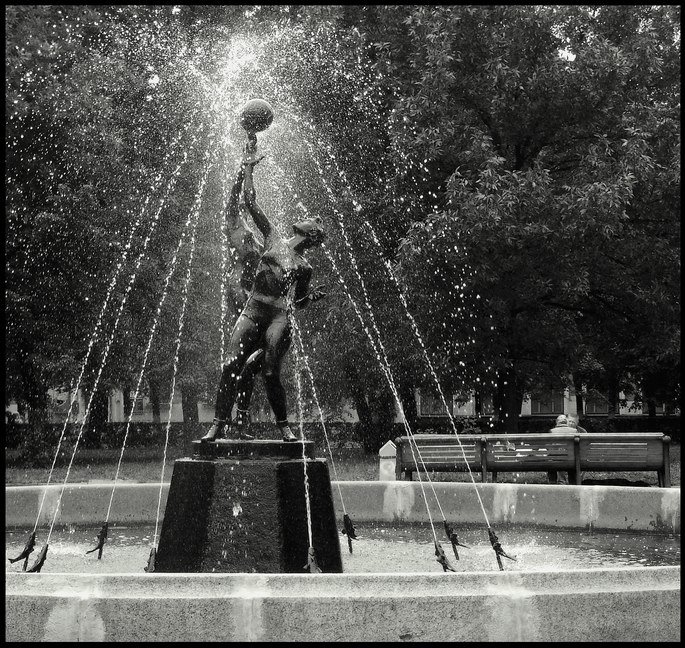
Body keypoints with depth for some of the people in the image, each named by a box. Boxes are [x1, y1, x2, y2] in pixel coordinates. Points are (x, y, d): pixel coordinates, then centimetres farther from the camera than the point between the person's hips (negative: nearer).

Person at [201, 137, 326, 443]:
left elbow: (297, 303, 19)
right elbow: (251, 203, 14)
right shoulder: (273, 239, 15)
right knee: (230, 367, -9)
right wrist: (248, 168, 13)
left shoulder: (304, 268, 12)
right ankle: (219, 424, -8)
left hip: (278, 318, -2)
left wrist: (312, 297, -3)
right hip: (252, 312, 2)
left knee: (271, 374, -11)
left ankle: (284, 426, 3)